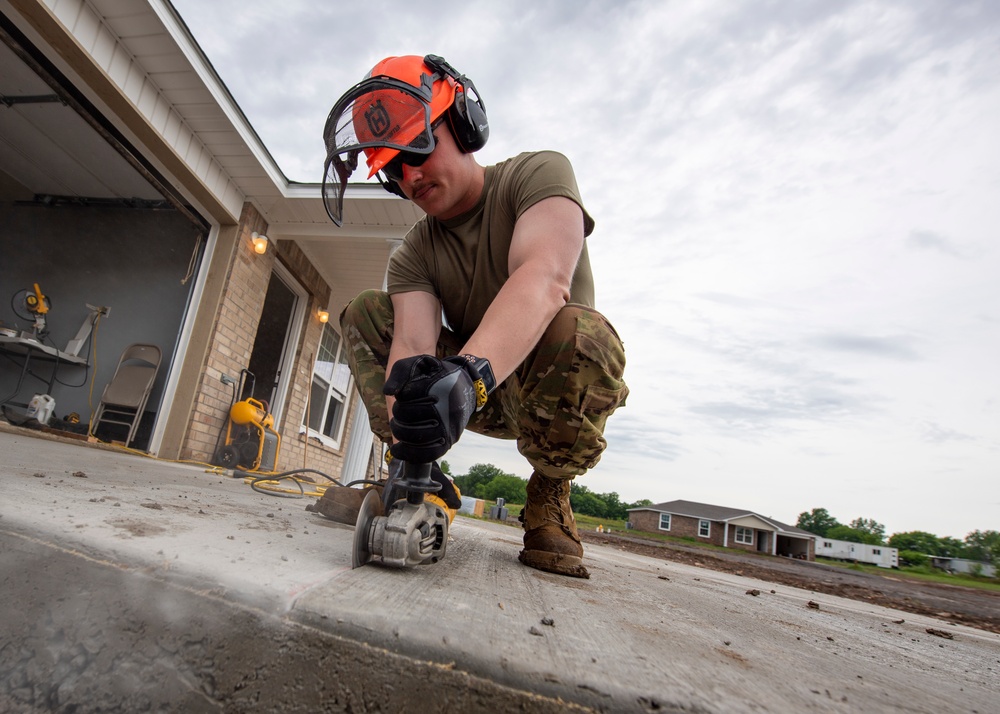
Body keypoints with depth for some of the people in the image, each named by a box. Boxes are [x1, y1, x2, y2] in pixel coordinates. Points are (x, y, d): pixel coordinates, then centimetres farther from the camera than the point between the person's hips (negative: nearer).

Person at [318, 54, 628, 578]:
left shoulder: (537, 173, -13)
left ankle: (549, 495, -12)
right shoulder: (414, 254, -1)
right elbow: (414, 347, -20)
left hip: (556, 392, -4)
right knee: (364, 312, -5)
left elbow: (545, 280, -35)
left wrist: (469, 372, -52)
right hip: (481, 396, 4)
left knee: (578, 330, -38)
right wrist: (411, 448, -39)